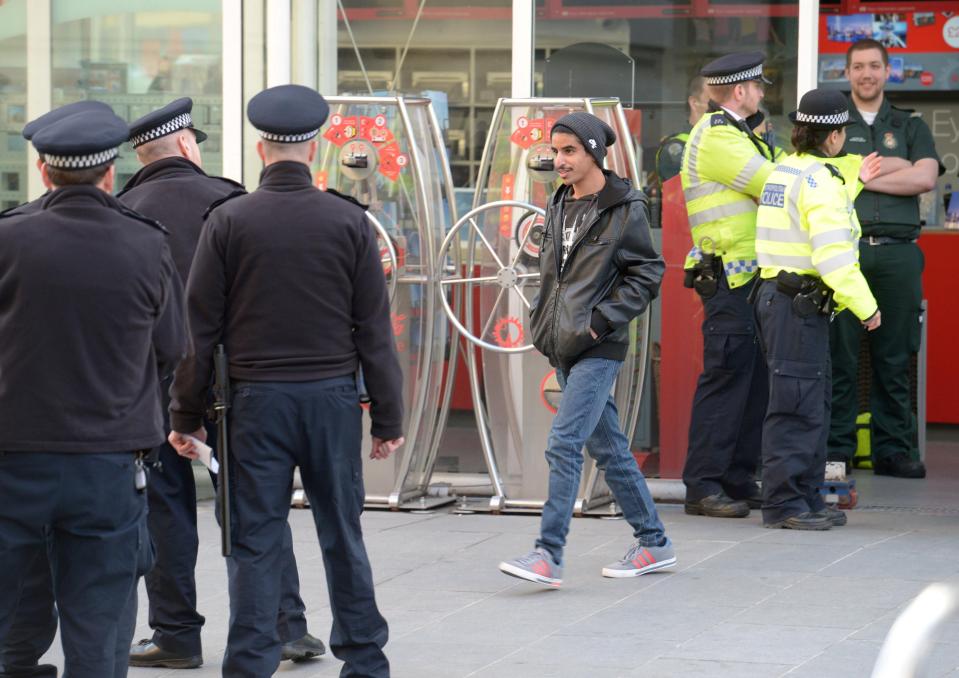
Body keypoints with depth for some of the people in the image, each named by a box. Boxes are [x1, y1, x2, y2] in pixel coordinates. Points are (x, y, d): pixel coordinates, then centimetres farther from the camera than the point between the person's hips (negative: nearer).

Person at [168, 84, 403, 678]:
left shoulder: (229, 221, -3)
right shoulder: (349, 221, -2)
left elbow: (201, 326, -2)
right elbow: (375, 330, 1)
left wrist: (187, 413, 5)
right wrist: (389, 418, 6)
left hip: (257, 399, -1)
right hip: (333, 397, 1)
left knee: (256, 541, 3)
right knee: (343, 535, 11)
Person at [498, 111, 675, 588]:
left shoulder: (624, 209, -9)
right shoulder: (560, 204, 13)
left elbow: (647, 275, -9)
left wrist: (603, 320, -15)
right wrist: (541, 317, 12)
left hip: (598, 349, -8)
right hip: (563, 346, 8)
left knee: (564, 443, -15)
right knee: (606, 446, 12)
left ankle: (548, 556, -17)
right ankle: (654, 543, 22)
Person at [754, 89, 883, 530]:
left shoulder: (785, 170, 14)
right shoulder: (821, 179, -16)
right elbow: (833, 255, -22)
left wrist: (853, 181, 36)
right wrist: (866, 307, -16)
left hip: (776, 293, 10)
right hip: (799, 304, -10)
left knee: (812, 404, 16)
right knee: (797, 406, -7)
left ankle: (806, 497, 21)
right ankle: (783, 503, -6)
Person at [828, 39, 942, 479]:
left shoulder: (910, 126, 17)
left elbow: (925, 178, -1)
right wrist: (895, 165, -2)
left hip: (897, 252, 2)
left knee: (895, 356, 2)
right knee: (840, 355, -4)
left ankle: (893, 449, 6)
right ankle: (836, 449, 0)